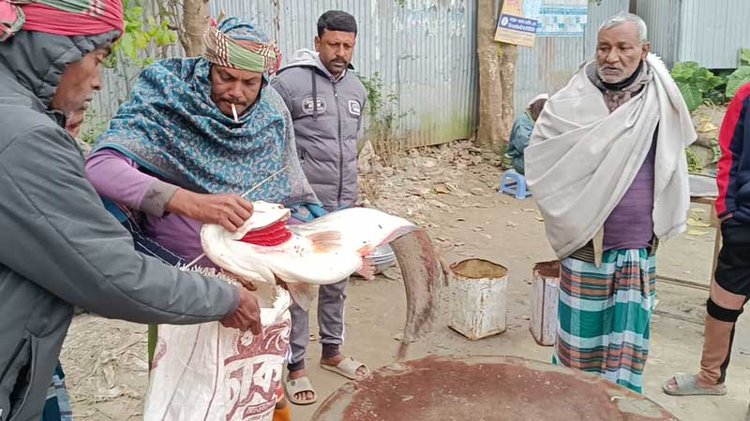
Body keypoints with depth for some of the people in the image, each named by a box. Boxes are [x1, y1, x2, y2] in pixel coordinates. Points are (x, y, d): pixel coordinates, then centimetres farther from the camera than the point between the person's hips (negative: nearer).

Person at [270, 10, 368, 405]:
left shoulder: (357, 88, 9)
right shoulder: (289, 82, -12)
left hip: (344, 205, 6)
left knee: (336, 282, 16)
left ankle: (332, 351, 33)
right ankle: (295, 365, 17)